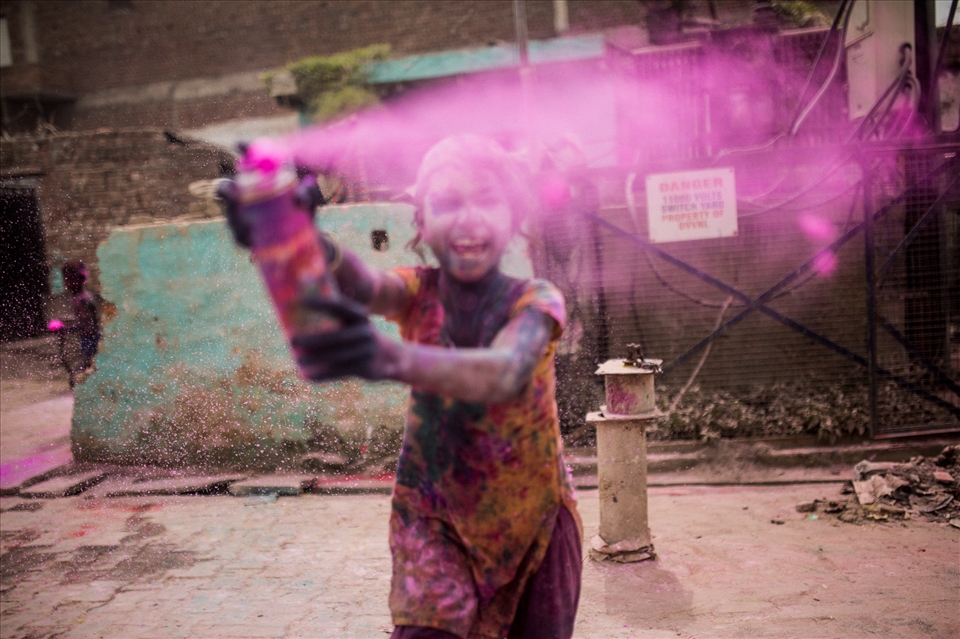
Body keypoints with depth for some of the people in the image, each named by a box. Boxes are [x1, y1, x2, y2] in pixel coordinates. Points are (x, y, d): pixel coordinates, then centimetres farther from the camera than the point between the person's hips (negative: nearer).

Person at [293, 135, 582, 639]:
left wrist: (392, 358, -62)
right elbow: (365, 286, -38)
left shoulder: (535, 300, -20)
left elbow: (504, 374, -42)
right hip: (432, 515, 1)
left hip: (531, 516, 0)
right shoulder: (419, 292, -14)